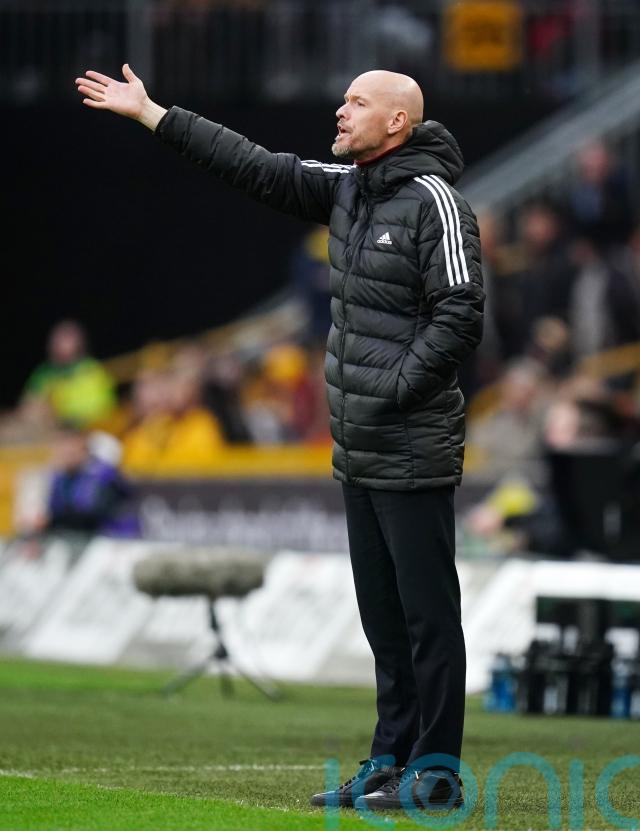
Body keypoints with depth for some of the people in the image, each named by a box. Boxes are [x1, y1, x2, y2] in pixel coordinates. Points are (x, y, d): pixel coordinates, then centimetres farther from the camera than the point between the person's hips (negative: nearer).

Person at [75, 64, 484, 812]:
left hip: (412, 457, -8)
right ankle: (391, 762, 18)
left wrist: (392, 394, -17)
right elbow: (255, 167, 12)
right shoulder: (345, 189, 12)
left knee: (426, 612, -4)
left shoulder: (433, 201, -12)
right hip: (358, 454, 9)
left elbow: (458, 319, -17)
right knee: (383, 613, 12)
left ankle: (436, 772, 0)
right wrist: (150, 115, 12)